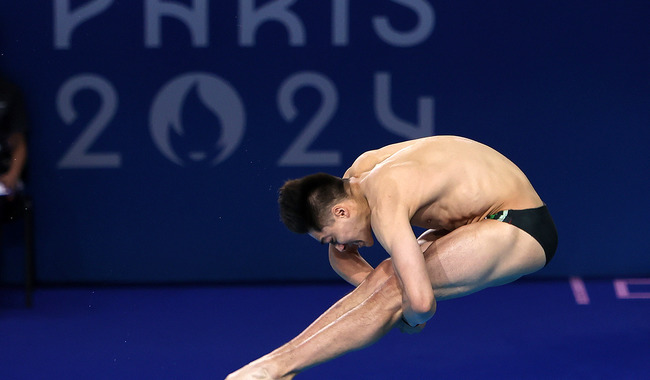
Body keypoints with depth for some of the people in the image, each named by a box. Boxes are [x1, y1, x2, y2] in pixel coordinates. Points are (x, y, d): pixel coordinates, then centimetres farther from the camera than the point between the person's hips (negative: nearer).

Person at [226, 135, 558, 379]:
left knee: (392, 288, -19)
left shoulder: (386, 208, -29)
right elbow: (342, 257, 16)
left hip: (519, 230, -10)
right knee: (384, 279, -4)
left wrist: (410, 318, -12)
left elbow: (421, 302, -35)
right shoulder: (356, 175, 0)